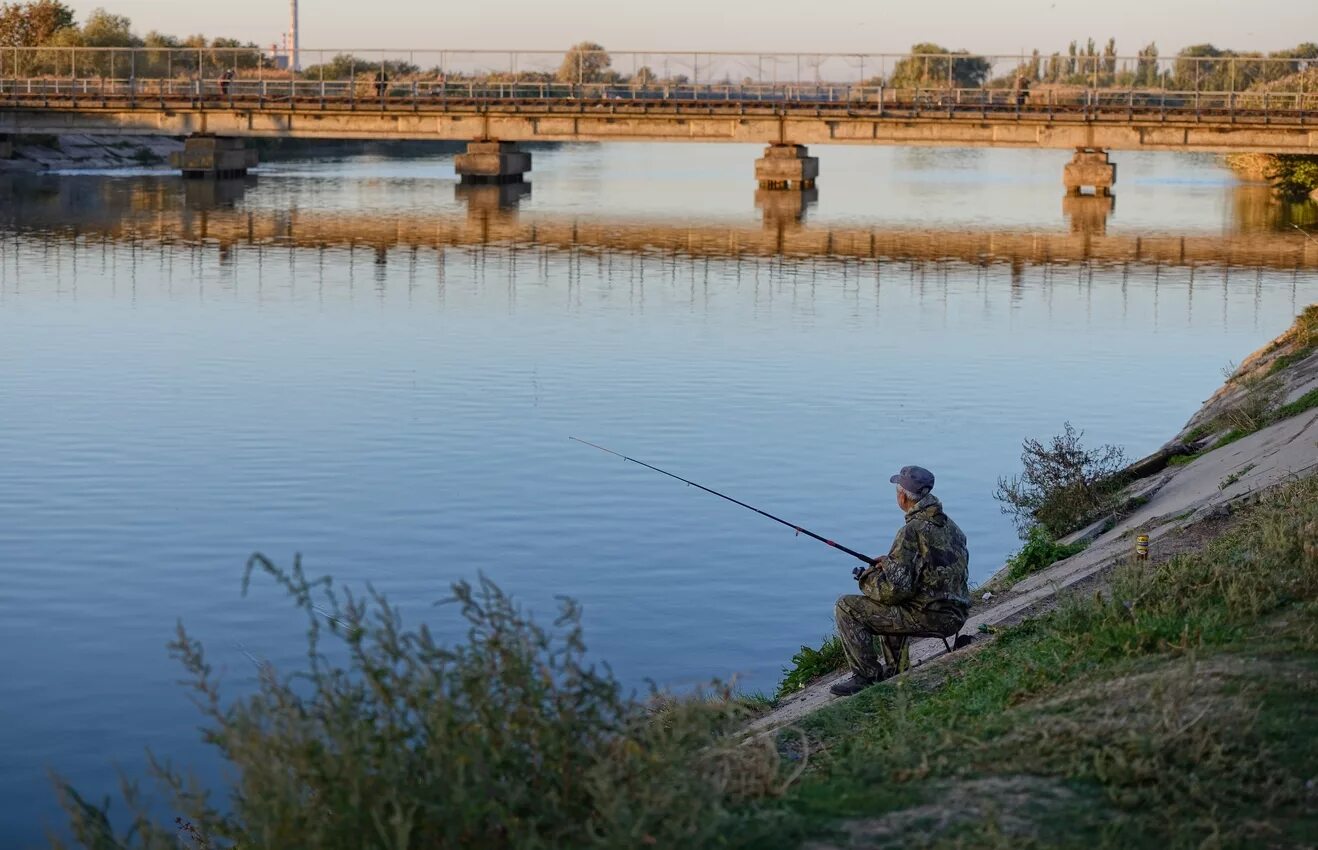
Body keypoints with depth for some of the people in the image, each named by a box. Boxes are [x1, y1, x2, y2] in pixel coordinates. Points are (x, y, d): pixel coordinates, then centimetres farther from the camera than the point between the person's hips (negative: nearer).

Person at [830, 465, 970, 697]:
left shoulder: (912, 532, -19)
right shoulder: (949, 525, 10)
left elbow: (895, 589, -22)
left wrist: (866, 578, -2)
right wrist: (892, 562, 19)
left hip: (928, 617, -9)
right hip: (955, 615, 9)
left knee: (847, 607, -3)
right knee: (889, 607, 35)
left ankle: (867, 677, 1)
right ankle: (896, 670, 33)